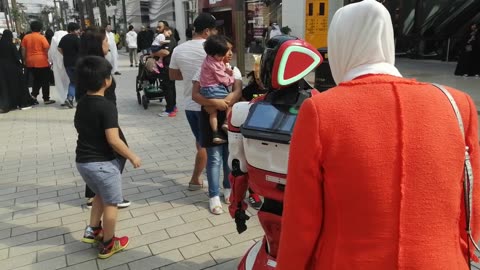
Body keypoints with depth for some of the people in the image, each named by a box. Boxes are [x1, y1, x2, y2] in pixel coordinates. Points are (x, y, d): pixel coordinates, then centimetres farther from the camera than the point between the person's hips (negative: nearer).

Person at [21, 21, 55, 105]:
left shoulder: (26, 37, 6)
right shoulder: (41, 37, -8)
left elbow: (23, 50, 8)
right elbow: (47, 49, -12)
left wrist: (24, 60, 15)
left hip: (30, 62, 5)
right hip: (42, 61, -5)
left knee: (36, 79, 20)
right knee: (45, 81, 4)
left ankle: (33, 95, 5)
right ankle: (46, 99, 7)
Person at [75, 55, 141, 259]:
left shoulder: (81, 104, 4)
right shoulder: (107, 107, -21)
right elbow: (113, 141, -24)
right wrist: (132, 157, -12)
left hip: (82, 161, 8)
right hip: (102, 163, -8)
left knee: (101, 195, 29)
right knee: (111, 202, 10)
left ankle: (92, 230, 31)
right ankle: (108, 245, 22)